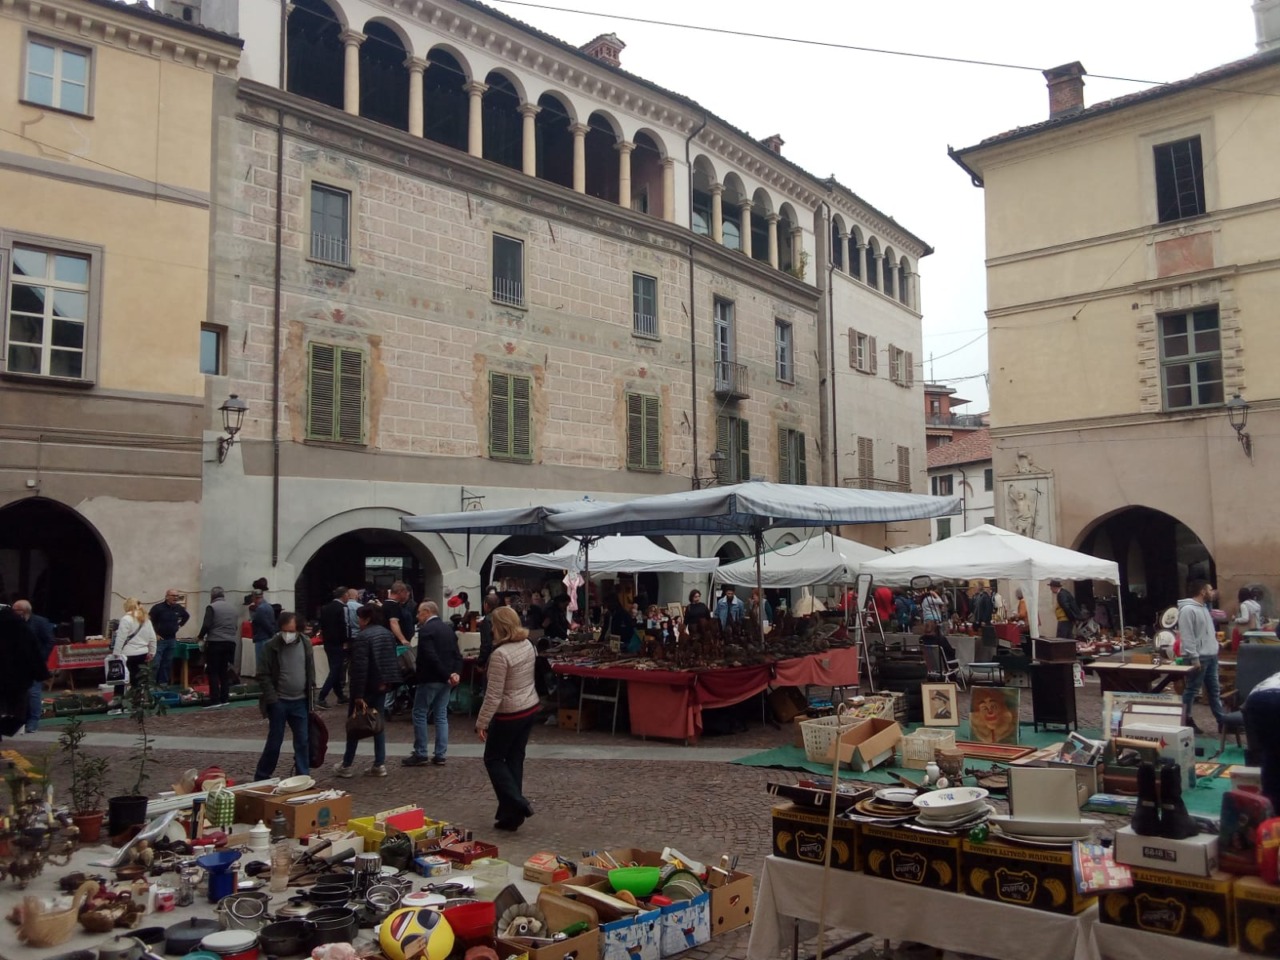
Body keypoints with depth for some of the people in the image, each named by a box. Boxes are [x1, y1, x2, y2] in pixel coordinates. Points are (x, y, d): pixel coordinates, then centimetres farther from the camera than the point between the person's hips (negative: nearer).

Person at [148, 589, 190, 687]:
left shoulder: (179, 608, 6)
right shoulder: (158, 607, -11)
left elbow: (187, 616, 25)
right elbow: (148, 620, -10)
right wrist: (154, 634, -10)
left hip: (172, 640, 5)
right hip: (160, 639, -5)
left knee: (167, 664, 9)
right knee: (155, 664, -8)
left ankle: (163, 683, 16)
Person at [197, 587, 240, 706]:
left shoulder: (212, 607, -5)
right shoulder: (234, 609, 14)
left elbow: (206, 625, -10)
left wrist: (200, 636, 6)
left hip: (215, 643, -5)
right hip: (230, 643, 6)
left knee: (213, 672, -1)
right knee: (224, 672, 13)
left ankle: (215, 700, -4)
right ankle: (225, 698, 13)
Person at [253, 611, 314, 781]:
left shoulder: (306, 644, 1)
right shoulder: (271, 646, -8)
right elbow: (263, 675, -7)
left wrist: (311, 696, 4)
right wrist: (272, 699, -13)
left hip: (300, 702, 3)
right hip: (279, 702, -3)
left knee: (303, 742, 4)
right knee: (274, 741, 5)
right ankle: (261, 778, 21)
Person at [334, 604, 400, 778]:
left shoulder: (361, 637, -17)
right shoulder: (389, 634, 8)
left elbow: (359, 668, -21)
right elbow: (394, 660, 12)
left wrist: (358, 695, -19)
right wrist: (389, 682, 16)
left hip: (367, 686, -7)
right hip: (383, 684, 7)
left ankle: (346, 765, 13)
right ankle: (380, 764, 9)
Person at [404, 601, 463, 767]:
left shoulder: (426, 629, -13)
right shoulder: (448, 628, 11)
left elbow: (431, 657, -22)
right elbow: (457, 654, 5)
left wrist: (446, 675, -19)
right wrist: (456, 672, -7)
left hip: (430, 679, -7)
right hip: (445, 679, 7)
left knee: (419, 714, 4)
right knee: (441, 715, 10)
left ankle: (420, 754, 6)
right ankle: (440, 755, 10)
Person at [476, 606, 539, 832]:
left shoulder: (500, 654, -23)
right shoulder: (527, 644, 2)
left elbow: (494, 695, -21)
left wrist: (481, 722, -15)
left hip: (510, 714, -8)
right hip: (531, 708, 8)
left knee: (493, 759, 10)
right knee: (515, 759, 13)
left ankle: (517, 804, 0)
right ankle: (510, 815, 18)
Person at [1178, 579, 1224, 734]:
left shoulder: (1204, 607, 14)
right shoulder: (1188, 610, -17)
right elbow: (1187, 636, -21)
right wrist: (1194, 657, -23)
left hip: (1211, 656, 10)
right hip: (1198, 658, -9)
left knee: (1214, 690, 14)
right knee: (1191, 690, -1)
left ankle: (1222, 721, 20)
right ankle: (1185, 721, 7)